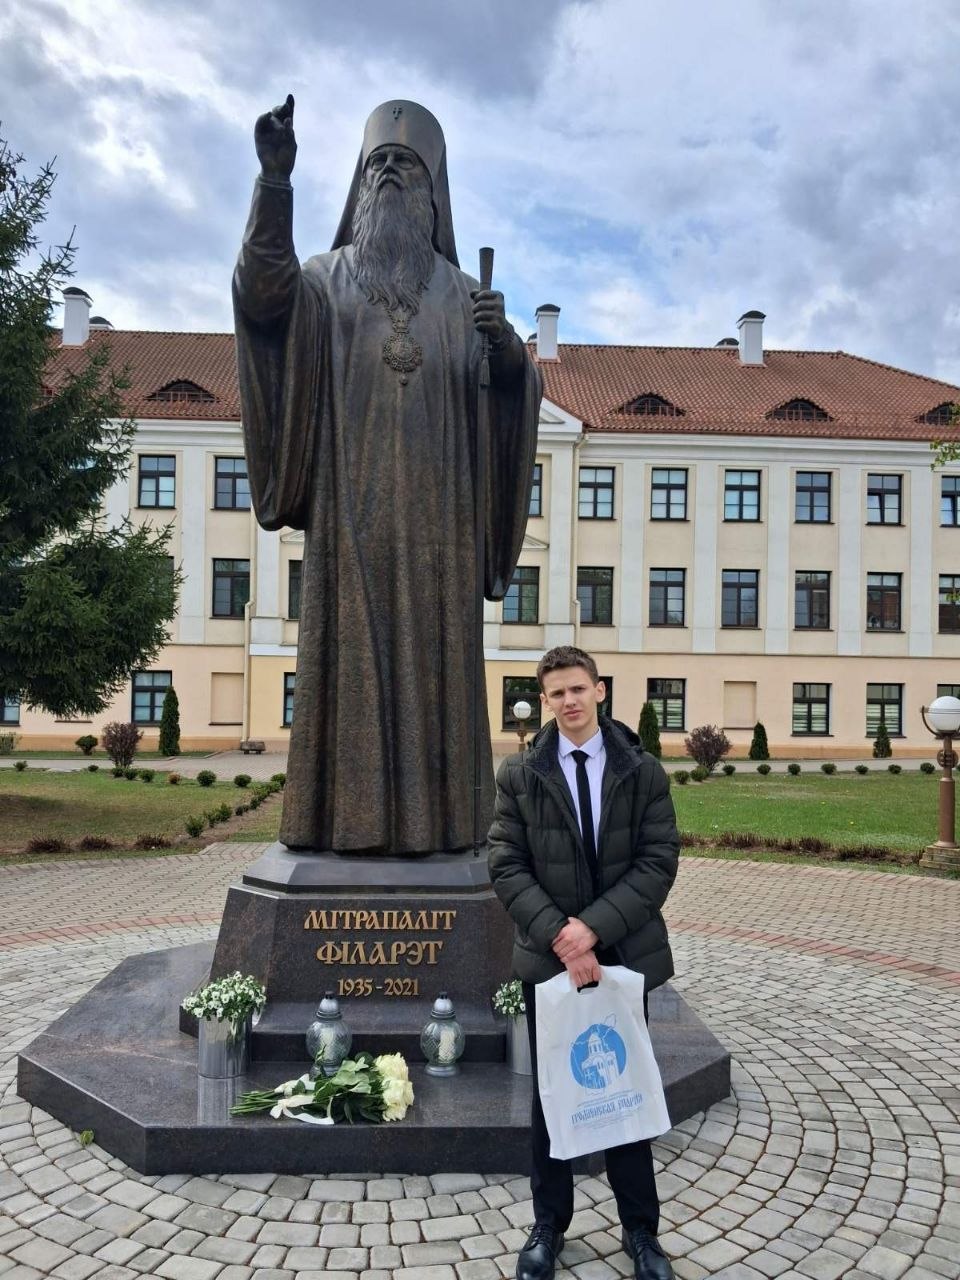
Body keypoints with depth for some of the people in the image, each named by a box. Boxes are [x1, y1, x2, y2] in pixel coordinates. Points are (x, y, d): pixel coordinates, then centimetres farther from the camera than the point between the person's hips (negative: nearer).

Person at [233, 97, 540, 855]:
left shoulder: (461, 293, 18)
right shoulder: (327, 278, 14)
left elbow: (516, 390, 7)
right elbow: (263, 288, -9)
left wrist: (505, 343, -15)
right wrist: (276, 180, -22)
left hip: (434, 507, 1)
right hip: (352, 502, -1)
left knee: (431, 653, -3)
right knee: (350, 650, -6)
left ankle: (429, 817, 2)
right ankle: (344, 815, -1)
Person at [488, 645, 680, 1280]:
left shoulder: (644, 771, -3)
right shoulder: (520, 774, -2)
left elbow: (659, 862, -8)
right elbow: (507, 866, -6)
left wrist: (593, 926, -18)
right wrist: (559, 937, -17)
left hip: (624, 955, 0)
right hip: (549, 958, 0)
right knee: (551, 1095, 13)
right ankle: (549, 1226, 31)